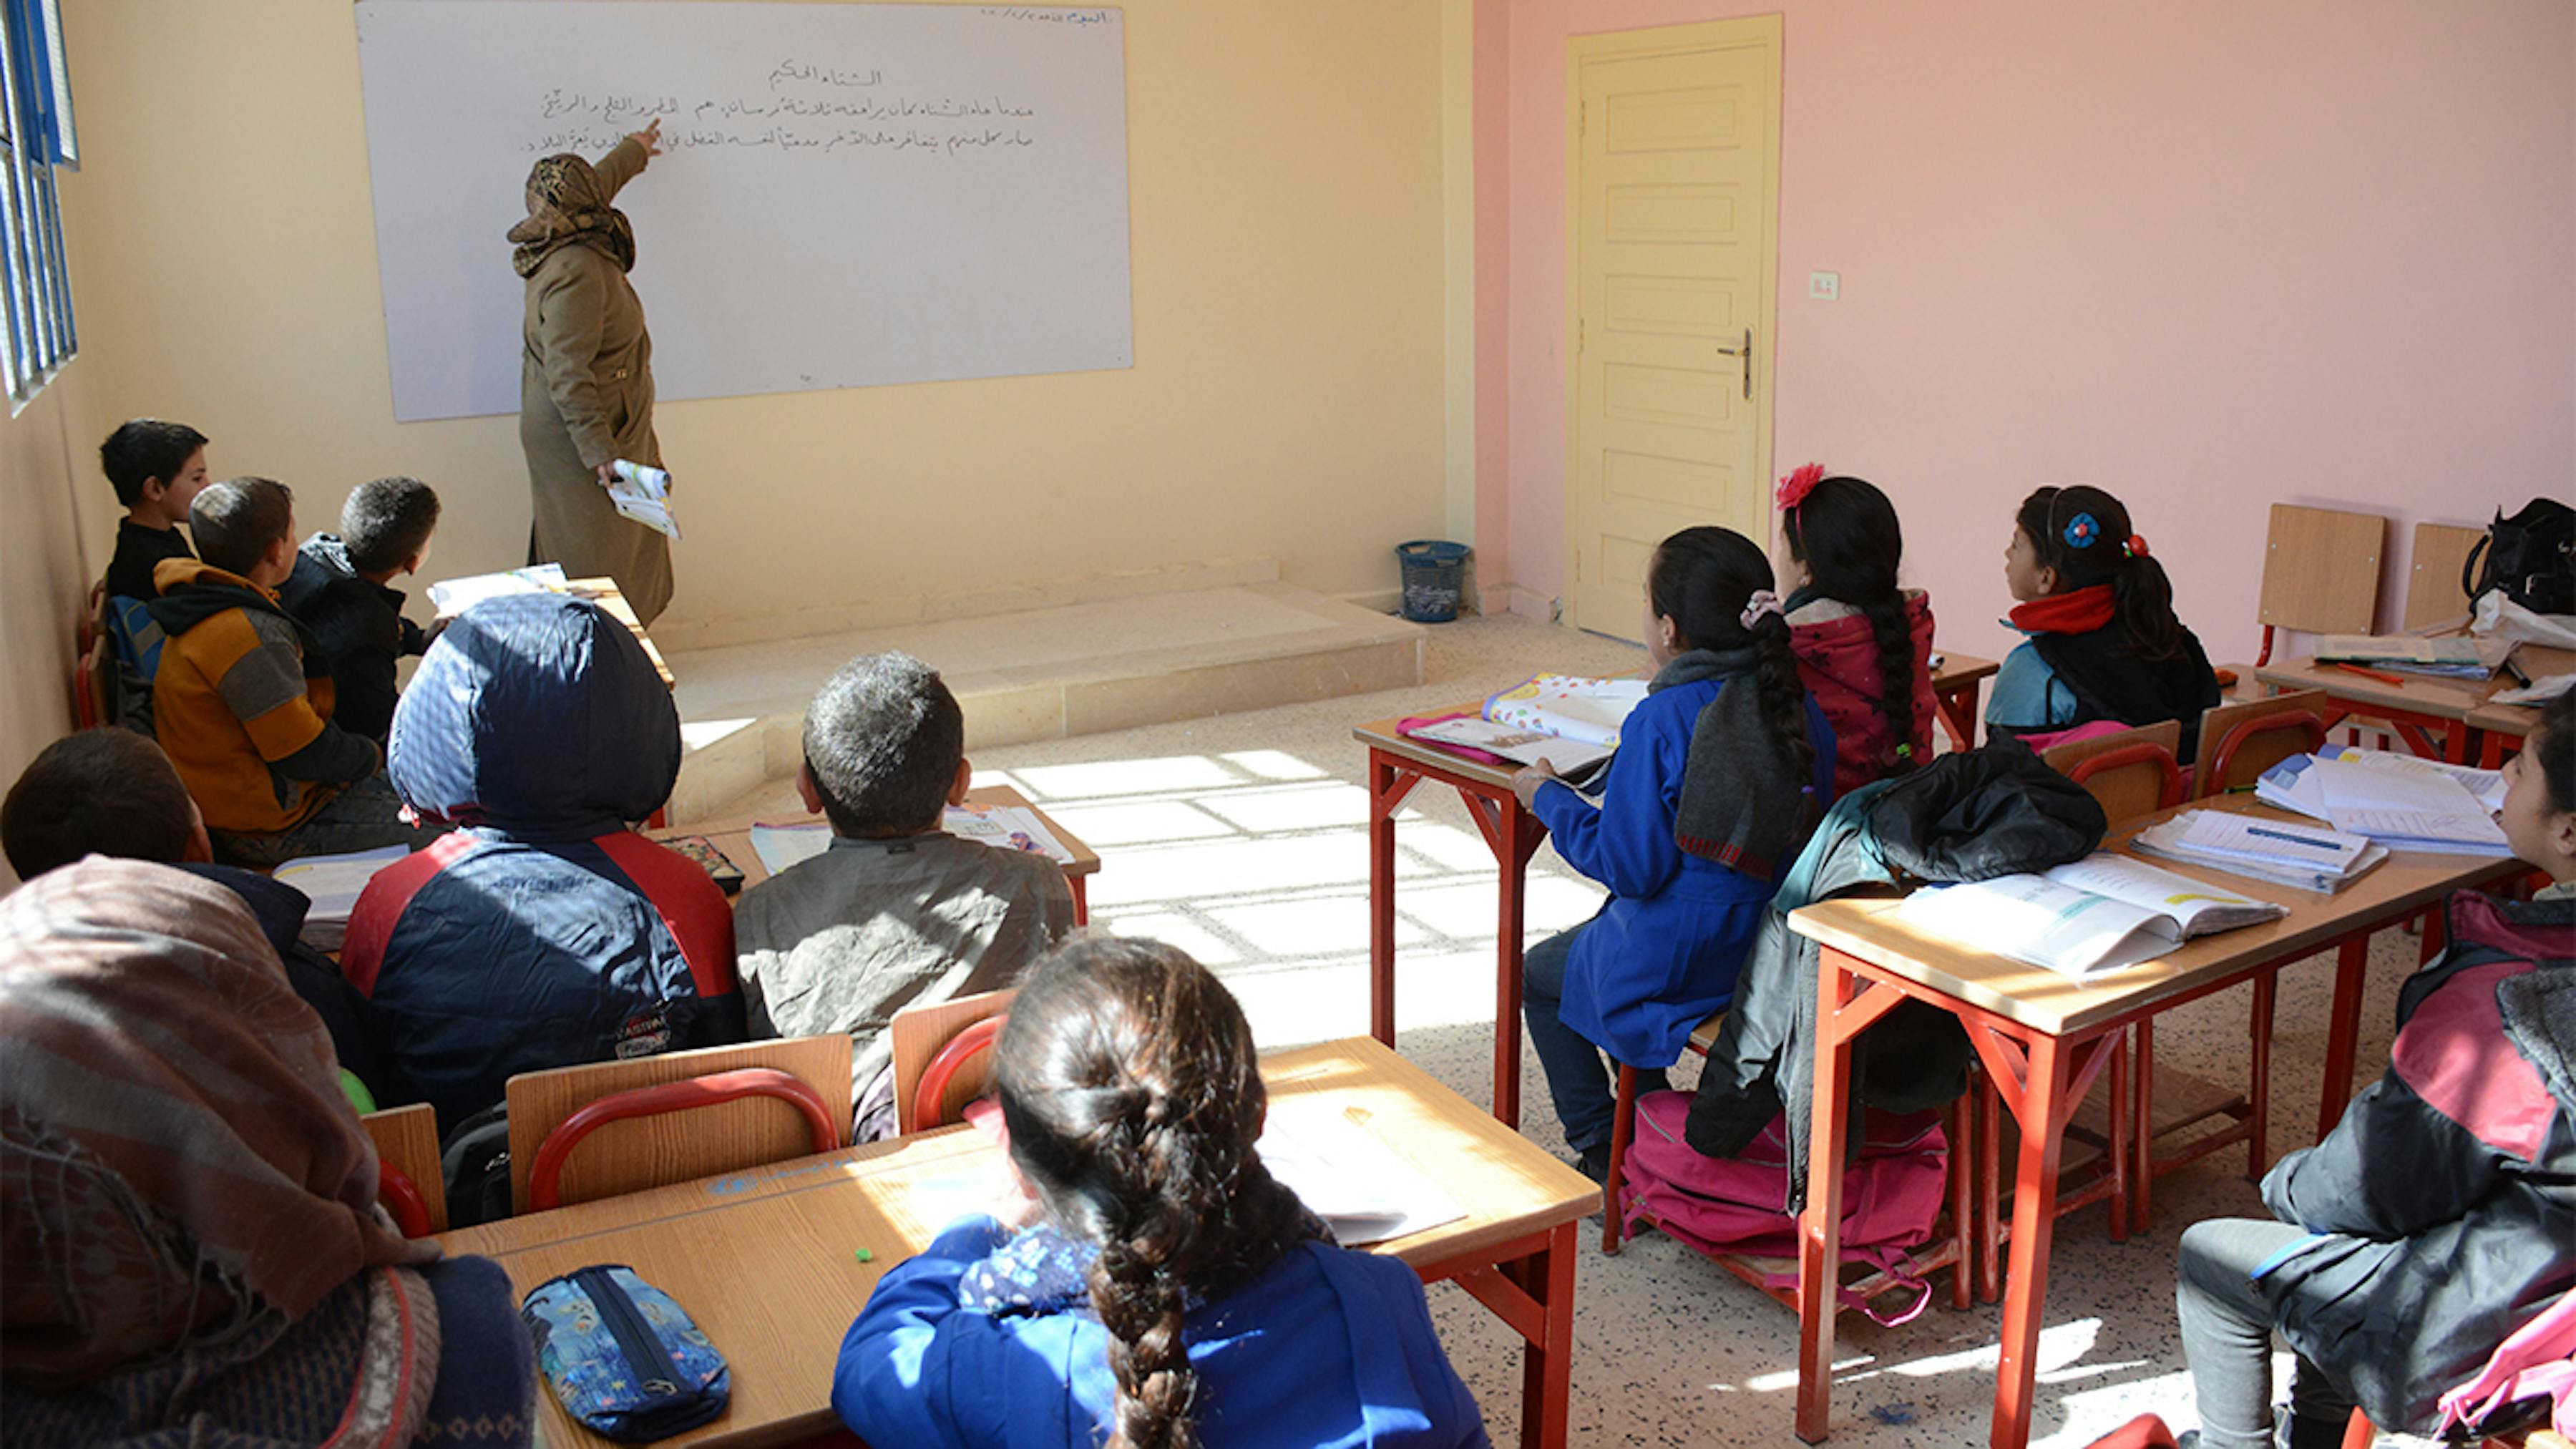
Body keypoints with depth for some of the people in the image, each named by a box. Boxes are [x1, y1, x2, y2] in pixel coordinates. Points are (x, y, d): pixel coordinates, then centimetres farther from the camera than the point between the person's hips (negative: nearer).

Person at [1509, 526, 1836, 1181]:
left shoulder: (1662, 721, -24)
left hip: (1677, 965, -7)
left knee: (1539, 972, 24)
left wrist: (1549, 799, -6)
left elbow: (1631, 867, -20)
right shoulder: (1800, 707, -5)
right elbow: (1808, 826, 8)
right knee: (1588, 942, 34)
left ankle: (1602, 1153, 26)